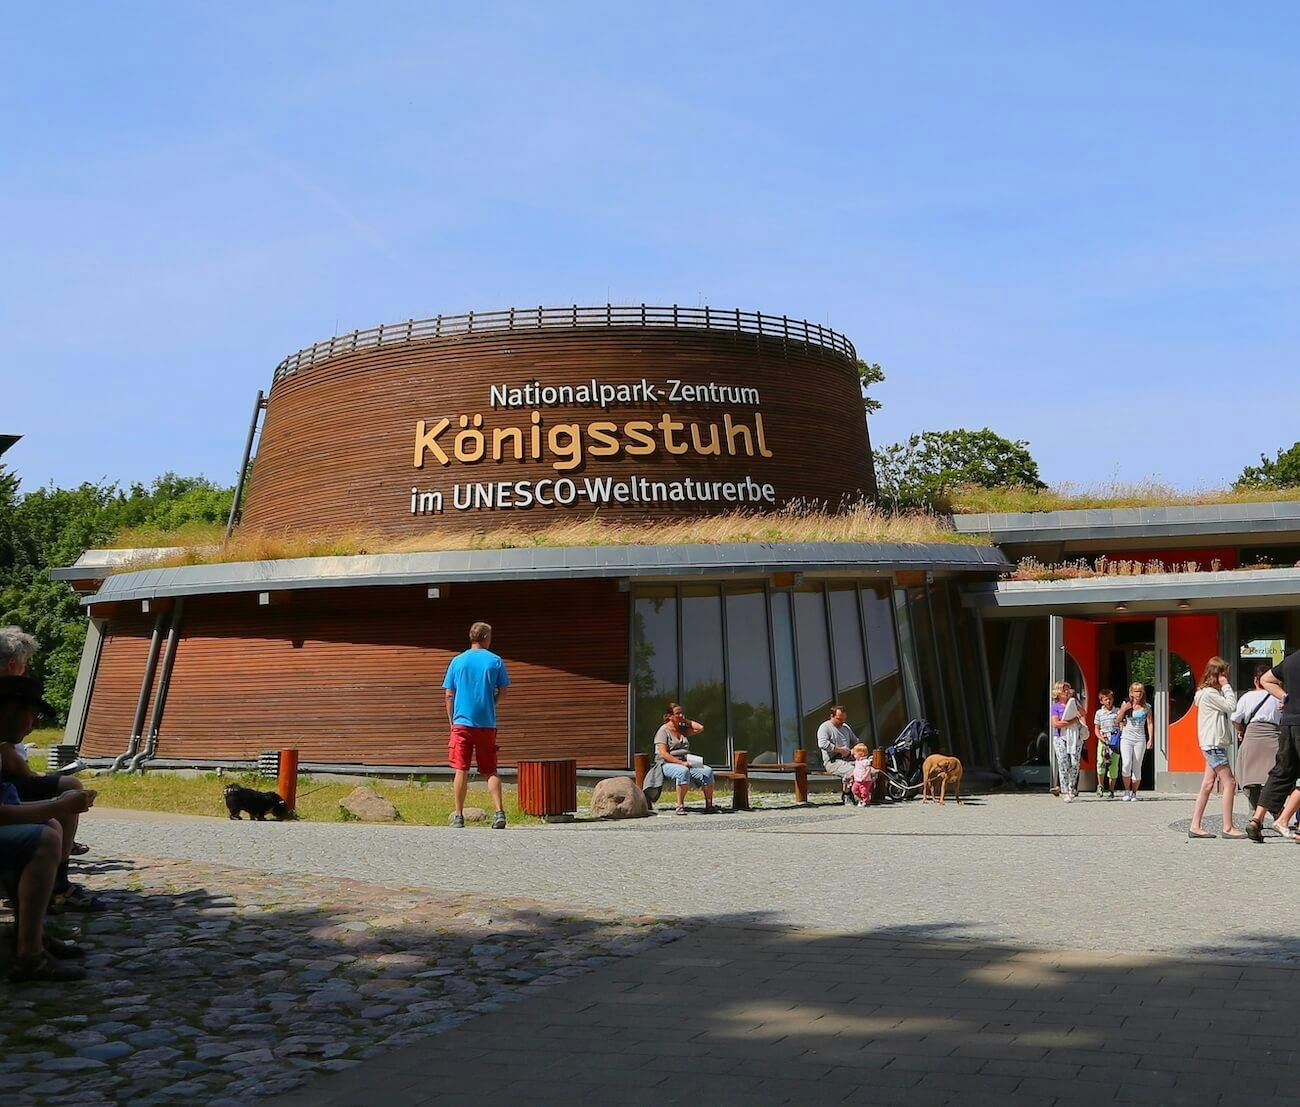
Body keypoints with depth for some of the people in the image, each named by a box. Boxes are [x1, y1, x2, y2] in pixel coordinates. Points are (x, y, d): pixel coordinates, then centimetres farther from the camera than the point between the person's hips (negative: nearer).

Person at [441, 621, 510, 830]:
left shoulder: (457, 661, 4)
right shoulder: (495, 661, 2)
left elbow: (448, 694, 4)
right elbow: (502, 692, 4)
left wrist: (451, 721, 12)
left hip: (462, 722, 0)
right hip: (487, 723, 0)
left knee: (461, 770, 4)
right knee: (490, 771, 7)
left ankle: (459, 816, 5)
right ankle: (500, 812, -6)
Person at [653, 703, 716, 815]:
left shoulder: (683, 729, 20)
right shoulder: (663, 730, -1)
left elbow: (700, 728, 10)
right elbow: (663, 754, -11)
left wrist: (685, 720, 13)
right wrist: (681, 763, -20)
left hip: (685, 763, 6)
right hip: (667, 764, -6)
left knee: (708, 771, -19)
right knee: (683, 771, -40)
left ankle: (709, 805, -17)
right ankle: (680, 806, -36)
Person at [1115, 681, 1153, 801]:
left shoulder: (1146, 707, 5)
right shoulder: (1126, 704, 5)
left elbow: (1150, 723, 5)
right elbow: (1118, 721, 9)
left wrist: (1150, 739, -3)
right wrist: (1123, 710, -7)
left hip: (1140, 739, 1)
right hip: (1126, 738, -1)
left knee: (1137, 767, 1)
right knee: (1126, 764, -17)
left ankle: (1134, 793, 11)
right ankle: (1127, 790, -3)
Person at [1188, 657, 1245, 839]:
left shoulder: (1214, 692, 20)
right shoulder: (1209, 693, -12)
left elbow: (1229, 709, 18)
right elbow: (1231, 707, -14)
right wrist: (1226, 686, -8)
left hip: (1215, 744, 11)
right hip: (1213, 744, -11)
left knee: (1208, 785, 7)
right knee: (1229, 783, -11)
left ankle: (1195, 826, 8)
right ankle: (1228, 828, -11)